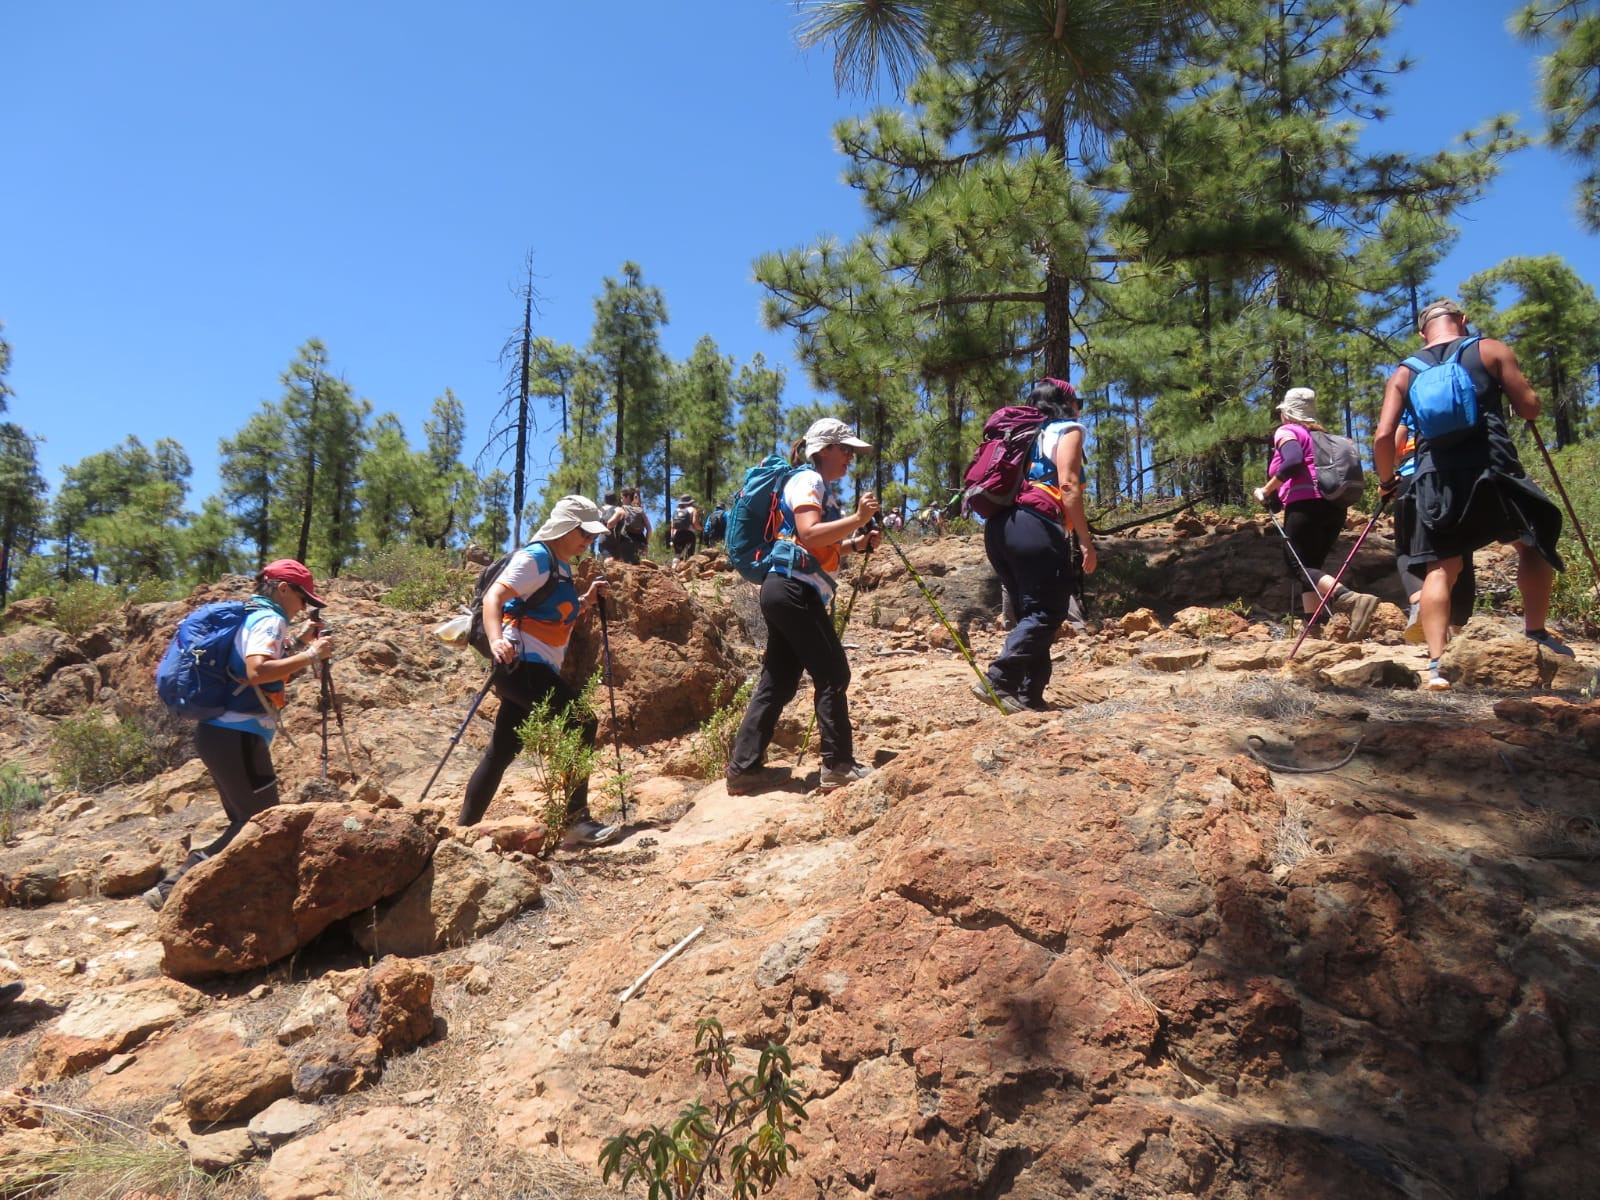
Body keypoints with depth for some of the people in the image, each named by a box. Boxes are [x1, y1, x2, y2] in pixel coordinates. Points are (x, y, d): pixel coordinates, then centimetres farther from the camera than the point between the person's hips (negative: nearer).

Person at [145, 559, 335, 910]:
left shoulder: (250, 616, 18)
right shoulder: (269, 619, -11)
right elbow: (257, 671, -27)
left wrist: (299, 641, 21)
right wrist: (310, 656, -21)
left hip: (221, 734, 10)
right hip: (238, 737, -10)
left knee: (247, 823, 15)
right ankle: (173, 891, -8)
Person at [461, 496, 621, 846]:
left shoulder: (561, 567, 17)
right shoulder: (535, 558, -11)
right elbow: (493, 597, -22)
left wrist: (587, 601, 12)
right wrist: (496, 640, -38)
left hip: (534, 668, 10)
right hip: (521, 661, -10)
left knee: (502, 750, 12)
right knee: (581, 724, -16)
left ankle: (464, 827, 20)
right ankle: (575, 821, -14)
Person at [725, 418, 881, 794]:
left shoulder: (819, 486, 24)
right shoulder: (807, 480, -6)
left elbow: (822, 548, 26)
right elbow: (809, 535, -21)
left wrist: (857, 543, 13)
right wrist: (857, 518, -20)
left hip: (787, 593, 10)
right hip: (794, 589, -10)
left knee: (777, 682, 8)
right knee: (833, 674, -7)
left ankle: (742, 769, 9)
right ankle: (838, 765, -2)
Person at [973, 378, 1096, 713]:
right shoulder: (1068, 430, 7)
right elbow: (1068, 485, -8)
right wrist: (1086, 541, -9)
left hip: (998, 526, 8)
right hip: (1034, 527, -8)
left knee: (1027, 613, 13)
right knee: (1046, 612, -7)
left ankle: (1029, 695, 8)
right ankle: (998, 682, -20)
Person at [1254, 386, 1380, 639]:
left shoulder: (1286, 431, 4)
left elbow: (1293, 462, -17)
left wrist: (1266, 491, -9)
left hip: (1306, 505, -8)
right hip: (1335, 506, 8)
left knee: (1299, 566, -10)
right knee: (1309, 567, 13)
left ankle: (1352, 599, -35)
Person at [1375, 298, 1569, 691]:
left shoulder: (1405, 373, 14)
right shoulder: (1491, 350, 8)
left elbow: (1383, 436, 4)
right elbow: (1530, 408, 6)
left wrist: (1387, 480, 19)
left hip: (1434, 477, 2)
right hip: (1492, 467, -2)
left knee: (1440, 568, 5)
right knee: (1535, 542, 20)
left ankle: (1436, 663, -5)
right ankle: (1536, 635, 19)